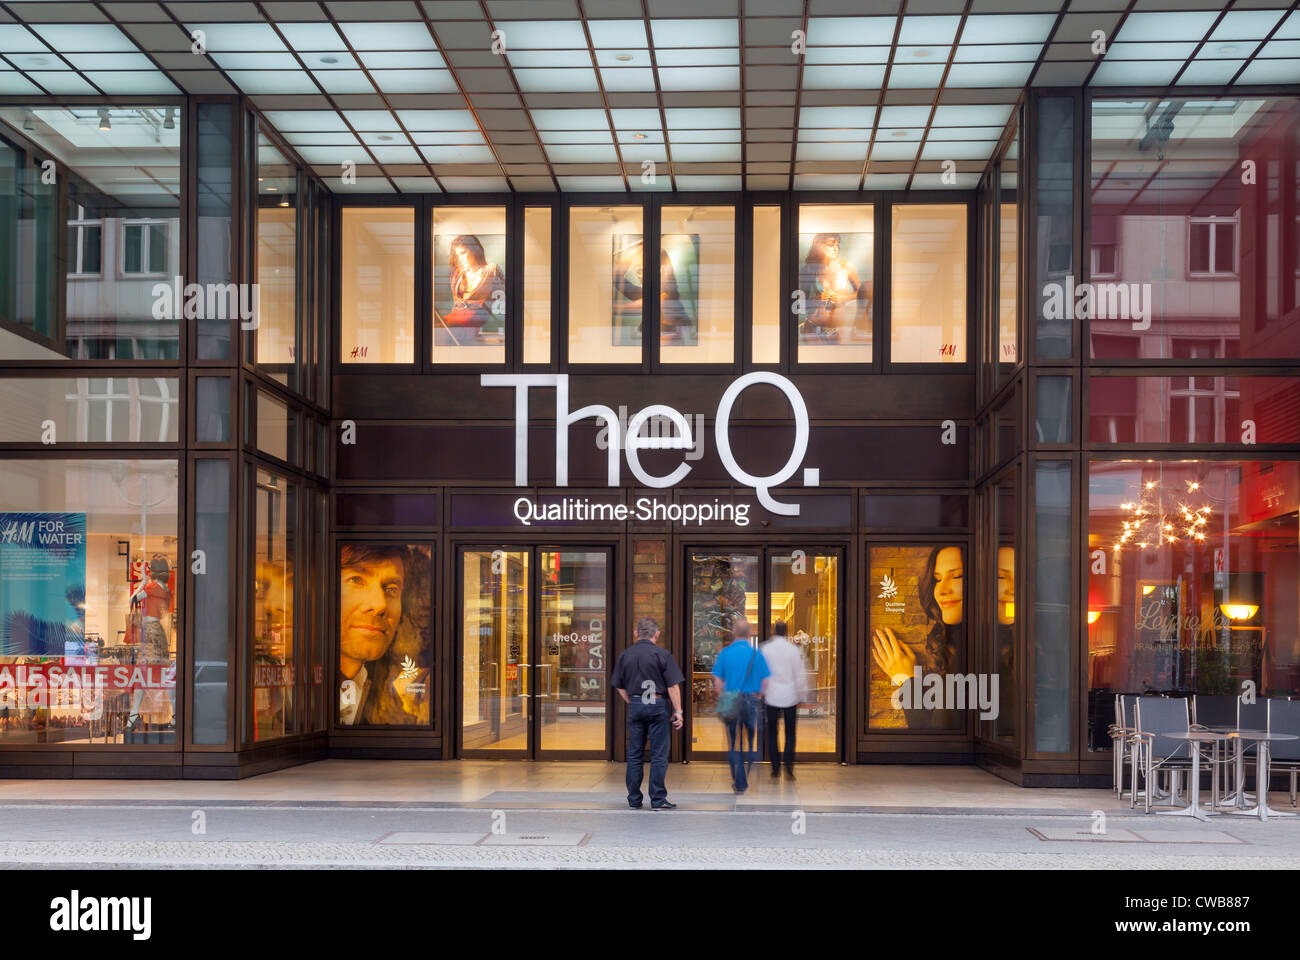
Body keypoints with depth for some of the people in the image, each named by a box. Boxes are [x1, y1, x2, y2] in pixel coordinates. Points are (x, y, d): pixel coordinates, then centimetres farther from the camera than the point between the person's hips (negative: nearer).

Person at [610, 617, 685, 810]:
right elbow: (673, 686, -8)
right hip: (657, 706, -4)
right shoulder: (661, 654, -6)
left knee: (634, 755, 9)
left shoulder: (625, 655, 7)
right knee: (658, 755, 0)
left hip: (635, 706, 4)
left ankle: (634, 800, 12)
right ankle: (658, 800, 0)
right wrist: (677, 711, -5)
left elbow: (619, 686, 10)